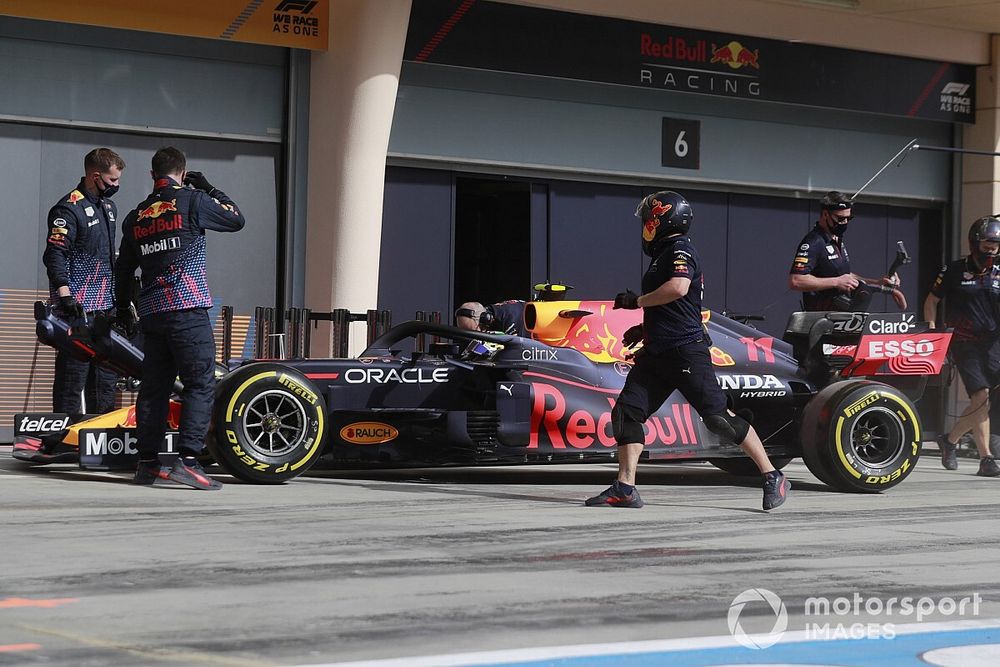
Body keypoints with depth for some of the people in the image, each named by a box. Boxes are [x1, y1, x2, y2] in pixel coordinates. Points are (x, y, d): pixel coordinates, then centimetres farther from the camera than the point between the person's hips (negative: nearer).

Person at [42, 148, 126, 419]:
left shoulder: (108, 207, 17)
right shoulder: (69, 208, -12)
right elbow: (54, 254, -18)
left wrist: (120, 292, 25)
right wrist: (64, 295, -26)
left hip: (105, 304, 9)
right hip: (78, 305, -9)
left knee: (106, 375, 13)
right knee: (74, 368, -9)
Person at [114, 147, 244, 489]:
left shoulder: (136, 216, 15)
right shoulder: (192, 201, -3)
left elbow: (123, 268, 24)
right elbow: (236, 219, 9)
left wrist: (122, 309, 37)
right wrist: (207, 188, 19)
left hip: (150, 313, 6)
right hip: (187, 308, -6)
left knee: (154, 387, 11)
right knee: (201, 384, -7)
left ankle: (146, 463, 11)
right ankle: (187, 460, -18)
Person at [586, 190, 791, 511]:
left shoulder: (679, 251, -10)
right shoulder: (664, 255, 21)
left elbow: (678, 289, -29)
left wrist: (637, 301, -17)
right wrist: (644, 327, 26)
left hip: (686, 350, -10)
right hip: (657, 353, 10)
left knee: (719, 417, -9)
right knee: (626, 412, 0)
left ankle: (772, 477, -1)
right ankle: (625, 489, 0)